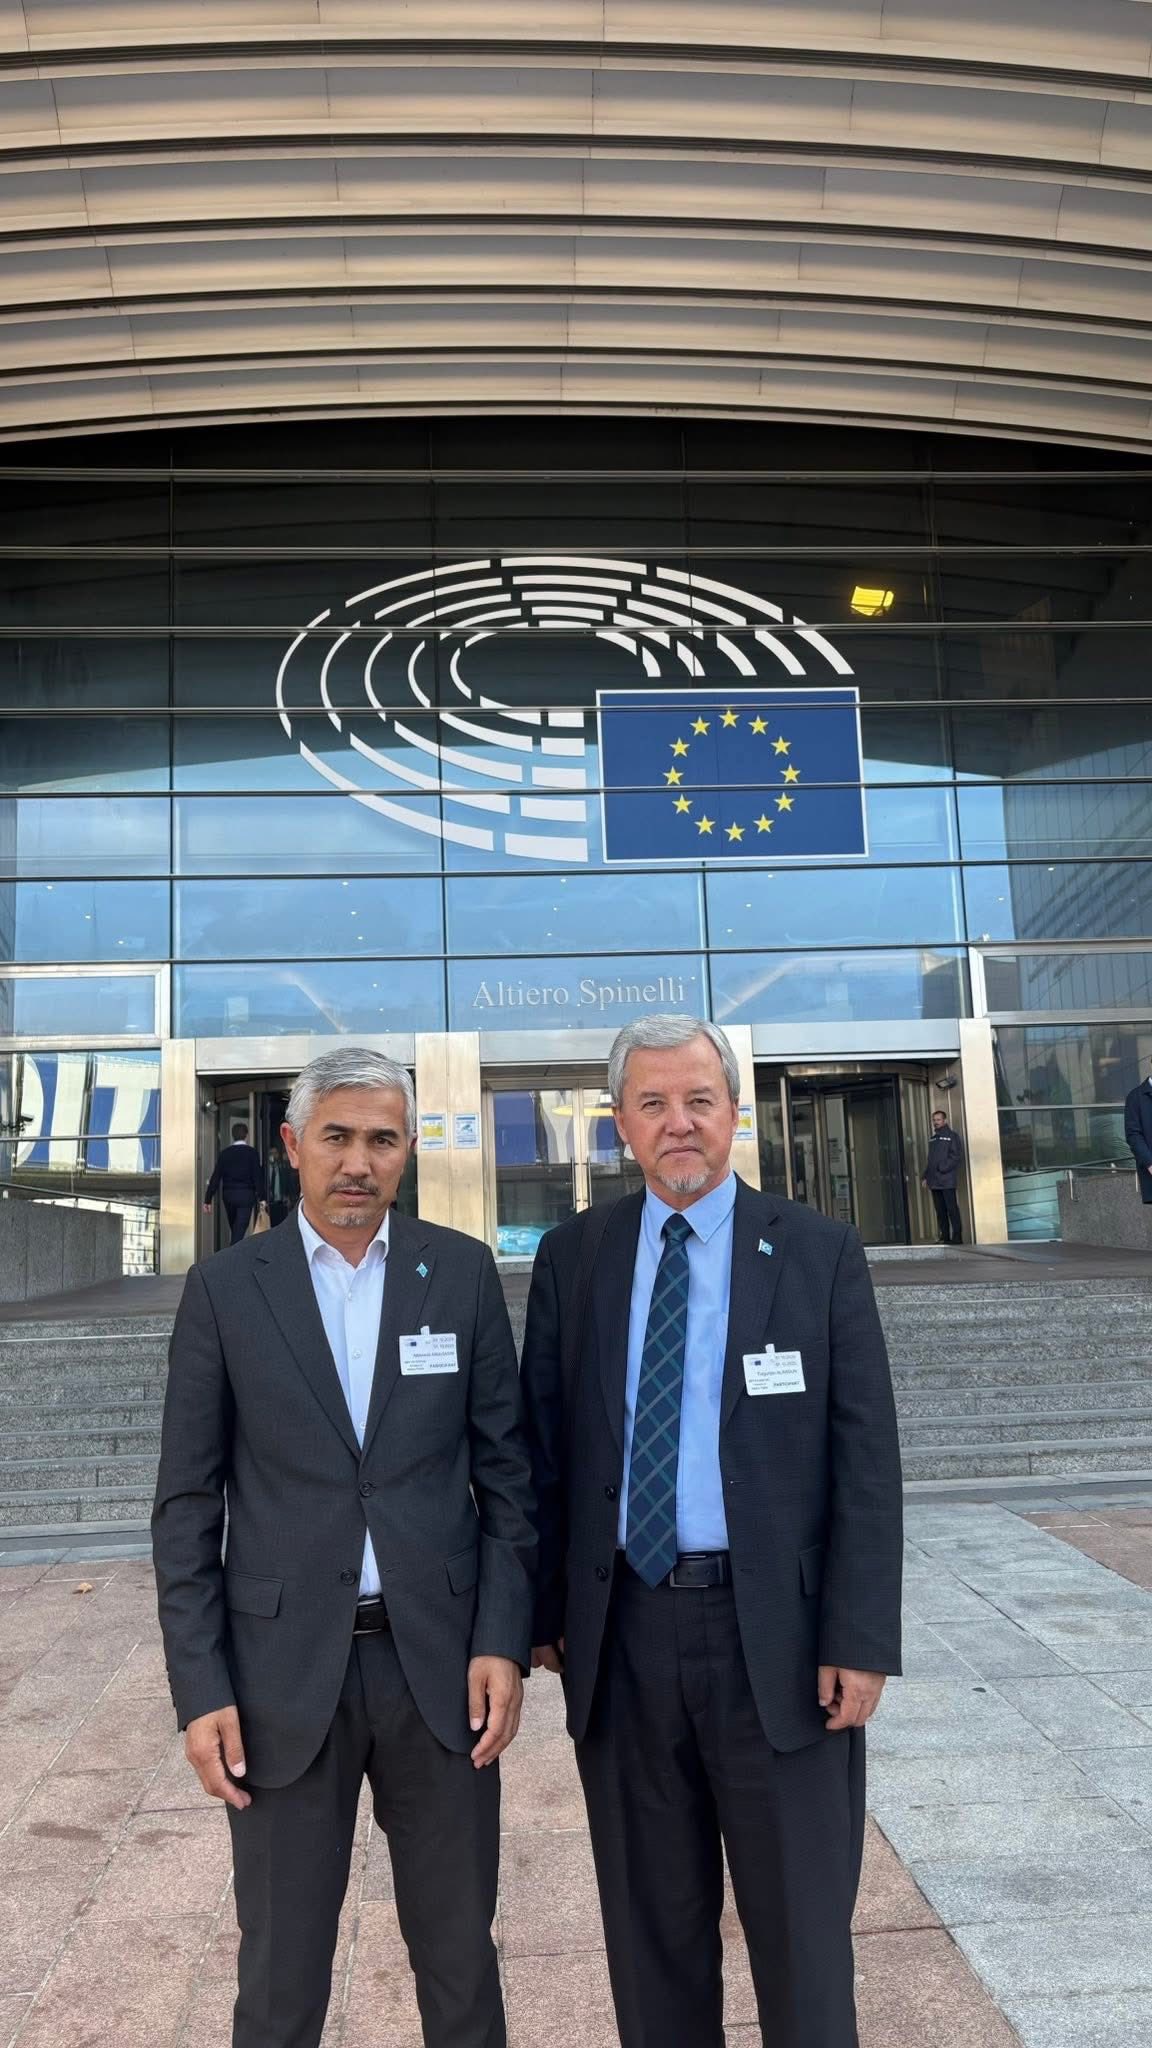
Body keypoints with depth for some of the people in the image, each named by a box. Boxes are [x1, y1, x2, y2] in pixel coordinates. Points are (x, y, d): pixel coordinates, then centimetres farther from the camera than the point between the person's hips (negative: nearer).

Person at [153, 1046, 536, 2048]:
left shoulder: (463, 1271, -1)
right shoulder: (226, 1287, -3)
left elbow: (505, 1467, 2)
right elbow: (188, 1503, 0)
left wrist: (504, 1638, -4)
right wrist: (200, 1689, -4)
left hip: (438, 1661, 1)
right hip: (283, 1672, 0)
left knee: (459, 1953, 16)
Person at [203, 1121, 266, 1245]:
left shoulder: (225, 1152, 4)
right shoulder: (252, 1152, -4)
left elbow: (216, 1177, 2)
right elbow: (257, 1176, -9)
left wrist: (208, 1199, 3)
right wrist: (261, 1197, -6)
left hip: (228, 1195, 4)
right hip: (246, 1195, -4)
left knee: (235, 1231, 17)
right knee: (239, 1232, -5)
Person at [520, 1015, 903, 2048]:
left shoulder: (821, 1252, -3)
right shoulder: (572, 1257, 2)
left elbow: (866, 1458, -5)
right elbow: (544, 1447, 5)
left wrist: (860, 1638, -9)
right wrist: (546, 1608, 3)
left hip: (775, 1631, -2)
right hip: (623, 1631, 2)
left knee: (802, 1925, 13)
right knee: (651, 1923, 18)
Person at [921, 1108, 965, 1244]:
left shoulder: (951, 1136, -2)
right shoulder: (933, 1138, 19)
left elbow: (958, 1156, -9)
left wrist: (944, 1168, -16)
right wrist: (925, 1176, 14)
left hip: (947, 1180, -7)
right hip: (934, 1182, 7)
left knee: (952, 1209, -6)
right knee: (940, 1211, 7)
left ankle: (957, 1237, -4)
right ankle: (945, 1237, 11)